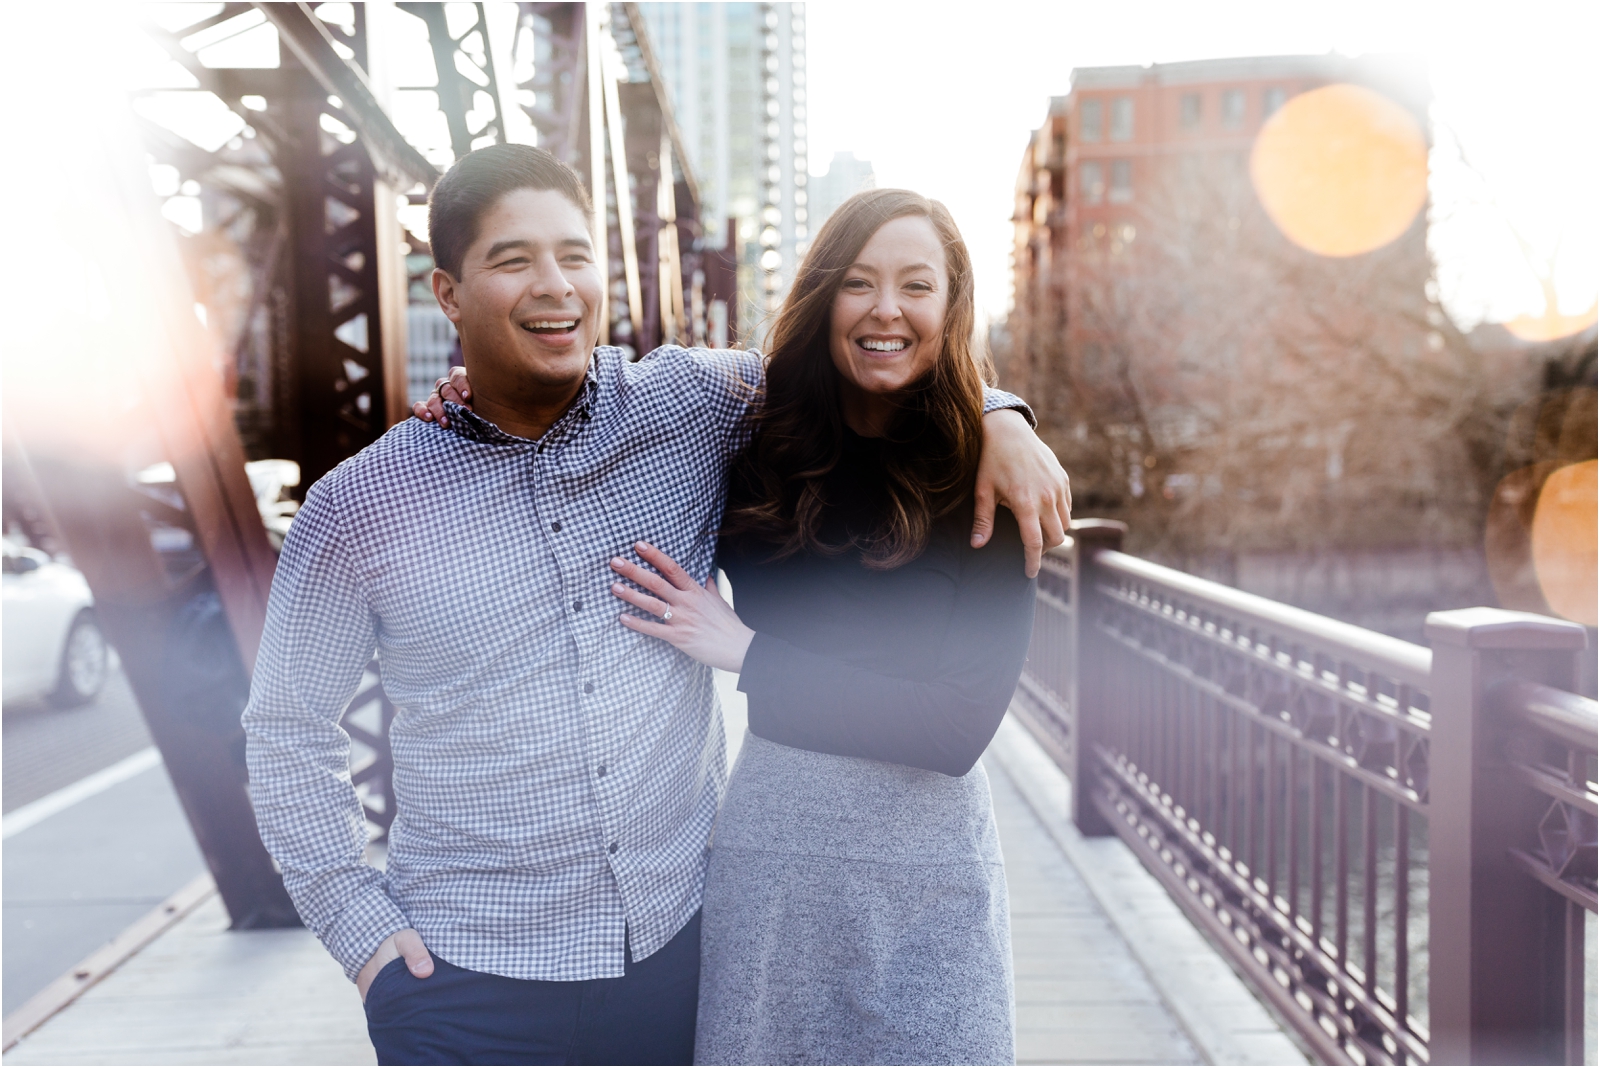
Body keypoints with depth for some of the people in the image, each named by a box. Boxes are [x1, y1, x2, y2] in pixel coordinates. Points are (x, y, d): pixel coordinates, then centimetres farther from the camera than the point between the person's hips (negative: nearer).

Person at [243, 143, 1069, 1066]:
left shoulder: (692, 405, -3)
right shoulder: (359, 508, -5)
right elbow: (288, 726, 4)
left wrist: (997, 416, -6)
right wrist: (358, 921, -2)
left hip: (682, 949, 2)